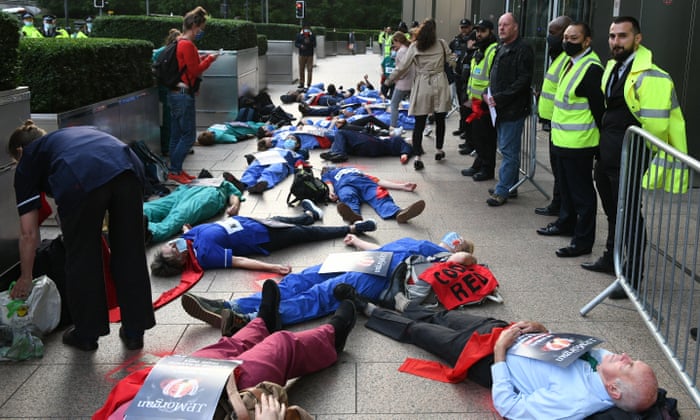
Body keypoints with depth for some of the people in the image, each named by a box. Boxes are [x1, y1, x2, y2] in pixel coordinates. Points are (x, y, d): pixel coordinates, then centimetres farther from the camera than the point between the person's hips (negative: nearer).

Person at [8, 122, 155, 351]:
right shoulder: (71, 133, 42)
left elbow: (29, 233, 25)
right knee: (130, 253, 16)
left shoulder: (28, 161, 29)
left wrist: (25, 278, 37)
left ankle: (86, 334, 30)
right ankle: (134, 332, 27)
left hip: (80, 179, -4)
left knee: (82, 256, 16)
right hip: (128, 167, 4)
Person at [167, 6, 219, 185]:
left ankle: (175, 170, 17)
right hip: (183, 95, -10)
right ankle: (175, 171, -2)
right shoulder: (187, 45, -16)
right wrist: (209, 60, -4)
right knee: (188, 135, -5)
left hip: (176, 93, 10)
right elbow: (194, 71, -15)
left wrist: (202, 60, 9)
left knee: (176, 135, 12)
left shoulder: (179, 43, 14)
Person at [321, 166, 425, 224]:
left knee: (380, 197, -30)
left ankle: (399, 213, -59)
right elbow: (328, 184, 16)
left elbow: (379, 181, 31)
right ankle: (355, 215, -69)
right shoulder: (327, 174, 40)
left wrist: (402, 186, 19)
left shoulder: (356, 170, 44)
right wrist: (331, 192, -9)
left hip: (366, 182, 2)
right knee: (348, 197, -37)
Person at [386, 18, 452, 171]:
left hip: (422, 86, -1)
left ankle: (417, 157, -6)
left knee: (419, 123, 0)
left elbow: (403, 67, -1)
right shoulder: (441, 44, 1)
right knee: (440, 120, 17)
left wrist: (389, 80, 11)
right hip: (439, 85, 2)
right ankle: (439, 150, 30)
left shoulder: (414, 47, -4)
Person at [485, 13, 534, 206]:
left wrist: (499, 98, -19)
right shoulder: (501, 49, 16)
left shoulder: (523, 50, -12)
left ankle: (502, 191, -1)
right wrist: (490, 95, 5)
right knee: (507, 149, 15)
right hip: (500, 108, 9)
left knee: (509, 150, -4)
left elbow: (523, 81, -19)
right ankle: (510, 185, 24)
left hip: (513, 109, -9)